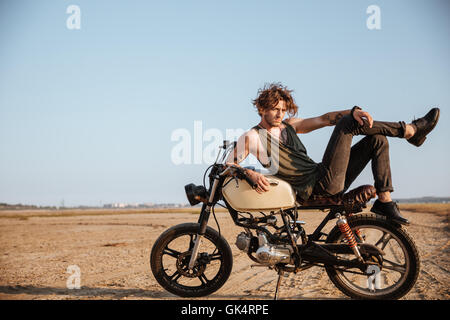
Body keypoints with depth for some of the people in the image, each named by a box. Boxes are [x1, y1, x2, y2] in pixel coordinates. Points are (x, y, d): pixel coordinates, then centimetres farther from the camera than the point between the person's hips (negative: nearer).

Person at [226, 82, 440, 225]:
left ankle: (384, 201, 2)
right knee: (349, 123, -13)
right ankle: (412, 130, -4)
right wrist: (252, 174, -31)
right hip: (315, 188, -8)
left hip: (327, 181, 8)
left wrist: (353, 111, -9)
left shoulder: (289, 125, 18)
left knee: (378, 140, 8)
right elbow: (229, 165, -11)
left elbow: (324, 119, 8)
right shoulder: (253, 136, -1)